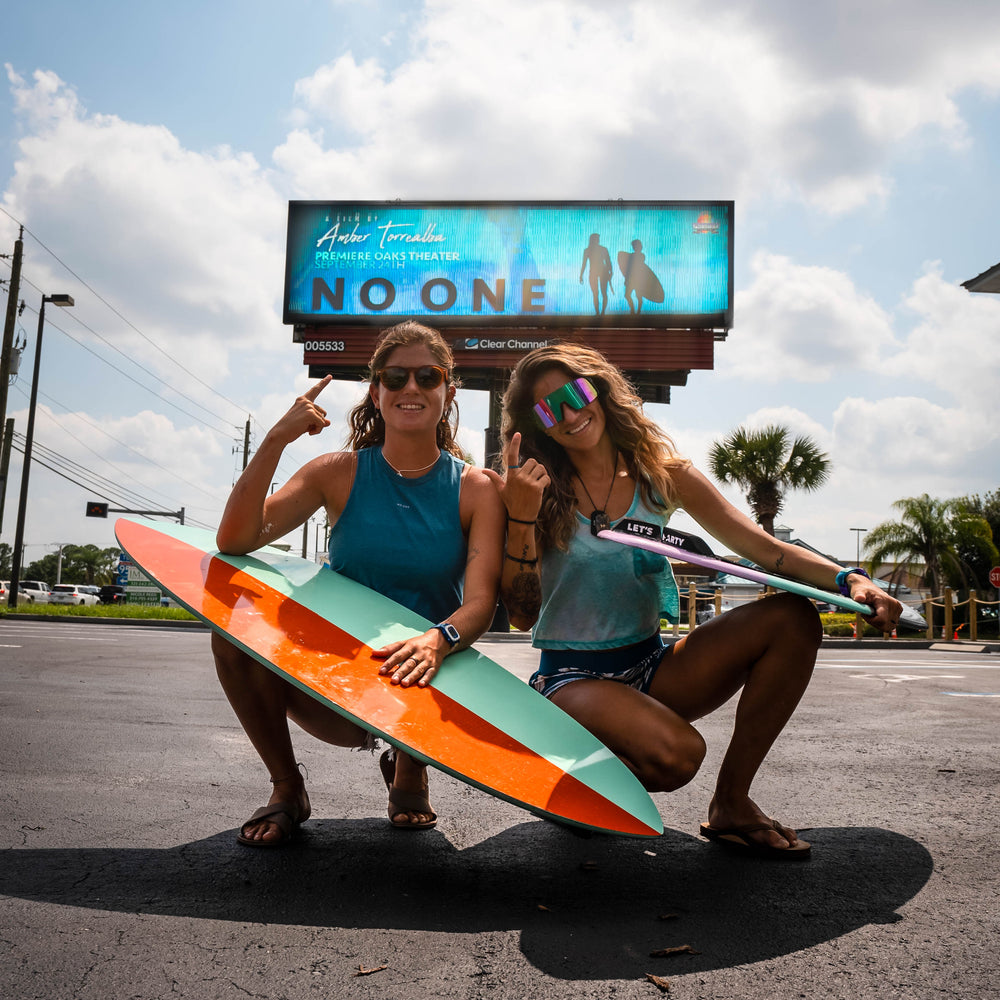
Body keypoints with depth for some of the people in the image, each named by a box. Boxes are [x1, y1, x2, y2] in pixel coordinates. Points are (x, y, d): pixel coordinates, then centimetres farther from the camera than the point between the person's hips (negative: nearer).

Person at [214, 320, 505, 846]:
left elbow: (480, 601, -15)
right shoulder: (340, 473, -2)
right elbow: (234, 540, -13)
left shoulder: (474, 489, -3)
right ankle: (287, 787, 2)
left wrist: (438, 640, -37)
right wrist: (275, 440, -22)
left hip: (420, 683, 0)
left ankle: (408, 769, 8)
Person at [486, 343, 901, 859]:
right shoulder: (541, 491, -5)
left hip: (650, 669, 5)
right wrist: (520, 519, -23)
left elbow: (763, 546, -3)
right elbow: (523, 615, -11)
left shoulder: (662, 474, 2)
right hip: (573, 678, -4)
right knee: (676, 753, -34)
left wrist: (848, 580, -20)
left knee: (793, 618, -14)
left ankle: (730, 802, -5)